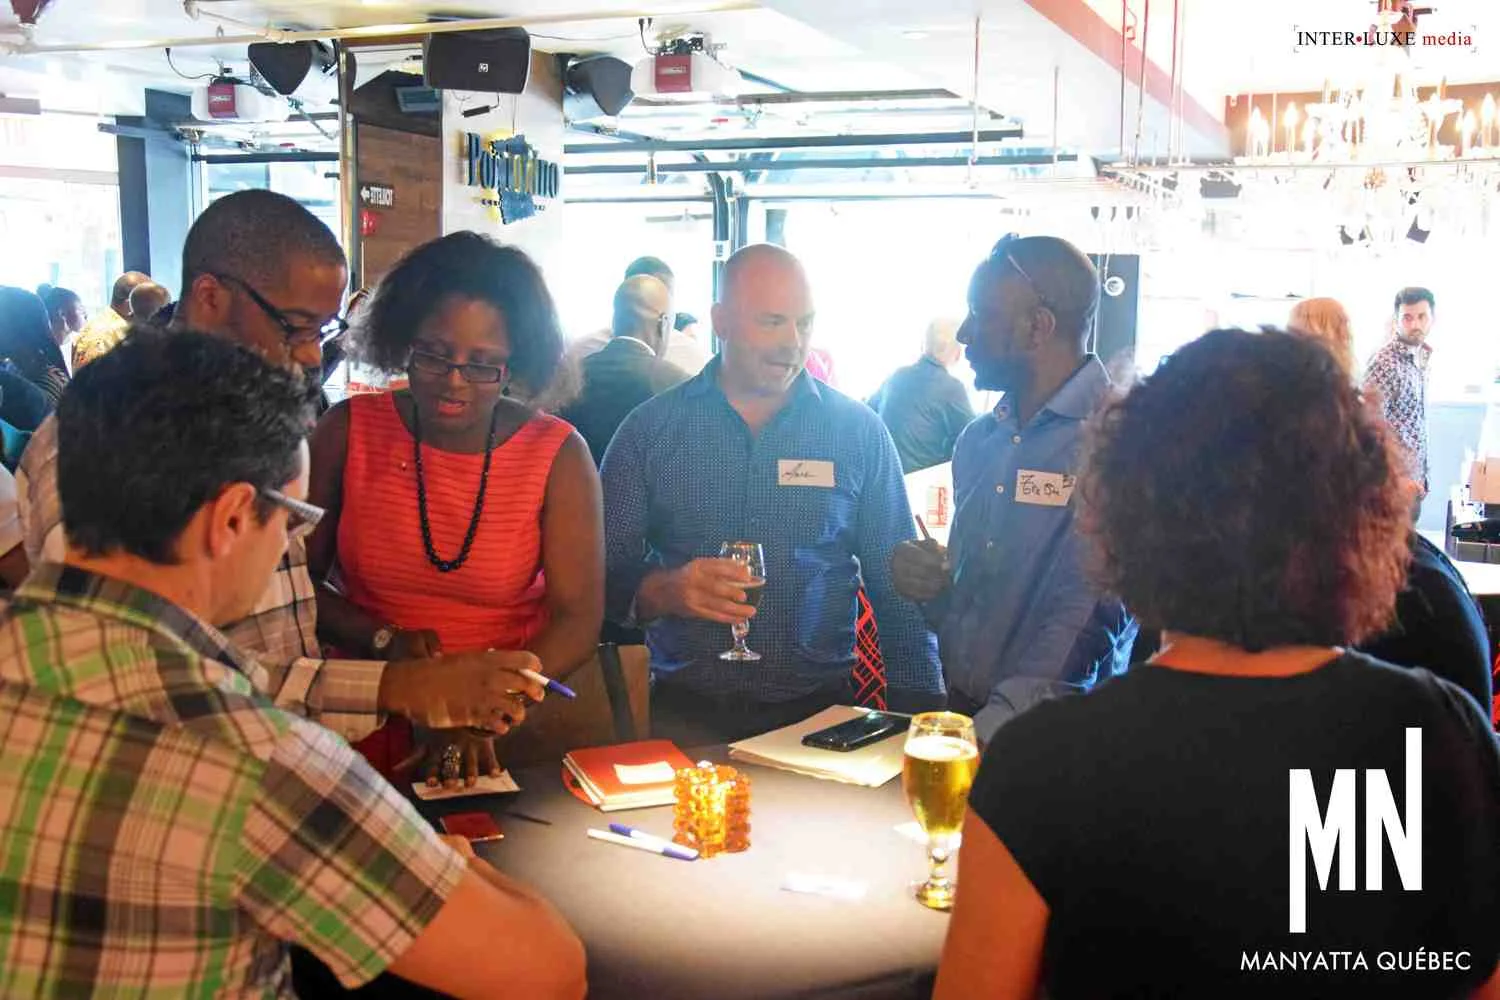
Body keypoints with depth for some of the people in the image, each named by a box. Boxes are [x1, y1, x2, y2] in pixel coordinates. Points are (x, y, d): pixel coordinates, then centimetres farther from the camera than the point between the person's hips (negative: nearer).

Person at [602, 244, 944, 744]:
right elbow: (606, 575, 2)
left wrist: (920, 714, 0)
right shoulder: (649, 429, 2)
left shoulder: (859, 432, 4)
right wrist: (663, 591, -20)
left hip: (821, 707, 1)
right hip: (687, 710, -1)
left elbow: (897, 590, 7)